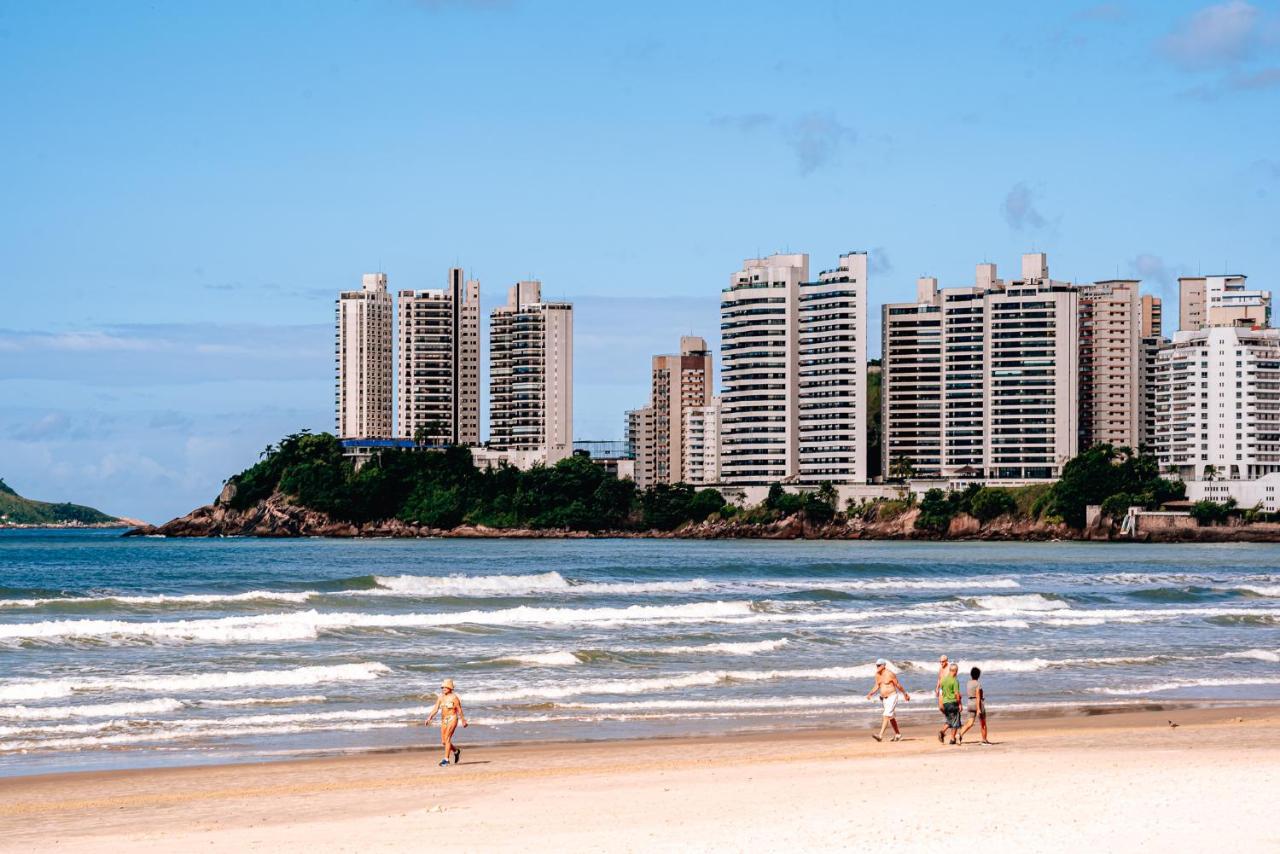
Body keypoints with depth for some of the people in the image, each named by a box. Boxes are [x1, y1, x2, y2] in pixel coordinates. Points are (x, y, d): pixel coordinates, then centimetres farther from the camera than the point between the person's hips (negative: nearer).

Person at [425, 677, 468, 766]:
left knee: (447, 739, -18)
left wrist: (463, 721, 3)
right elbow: (435, 709, 2)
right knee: (443, 741, 8)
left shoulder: (454, 697, -7)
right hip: (443, 720, 7)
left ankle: (446, 759, -18)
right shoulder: (440, 697, 8)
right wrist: (429, 718, -12)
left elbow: (459, 710, -2)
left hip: (452, 719, -7)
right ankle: (456, 752, 33)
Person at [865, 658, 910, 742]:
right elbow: (877, 686, 11)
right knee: (891, 717, 16)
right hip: (883, 698, 8)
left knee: (886, 716, -17)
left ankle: (880, 736, -25)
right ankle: (898, 735, 30)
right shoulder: (877, 675, 4)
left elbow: (898, 685, -7)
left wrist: (905, 694, 2)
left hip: (892, 697, -8)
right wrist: (870, 693, -5)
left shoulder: (890, 674, -16)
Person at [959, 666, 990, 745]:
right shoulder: (977, 684, -15)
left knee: (970, 723, 1)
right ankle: (984, 740, 15)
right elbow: (978, 696, -20)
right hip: (978, 704, -7)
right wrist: (978, 709, -21)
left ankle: (961, 734, -21)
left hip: (970, 703, 7)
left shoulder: (969, 683, 8)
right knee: (983, 723, 9)